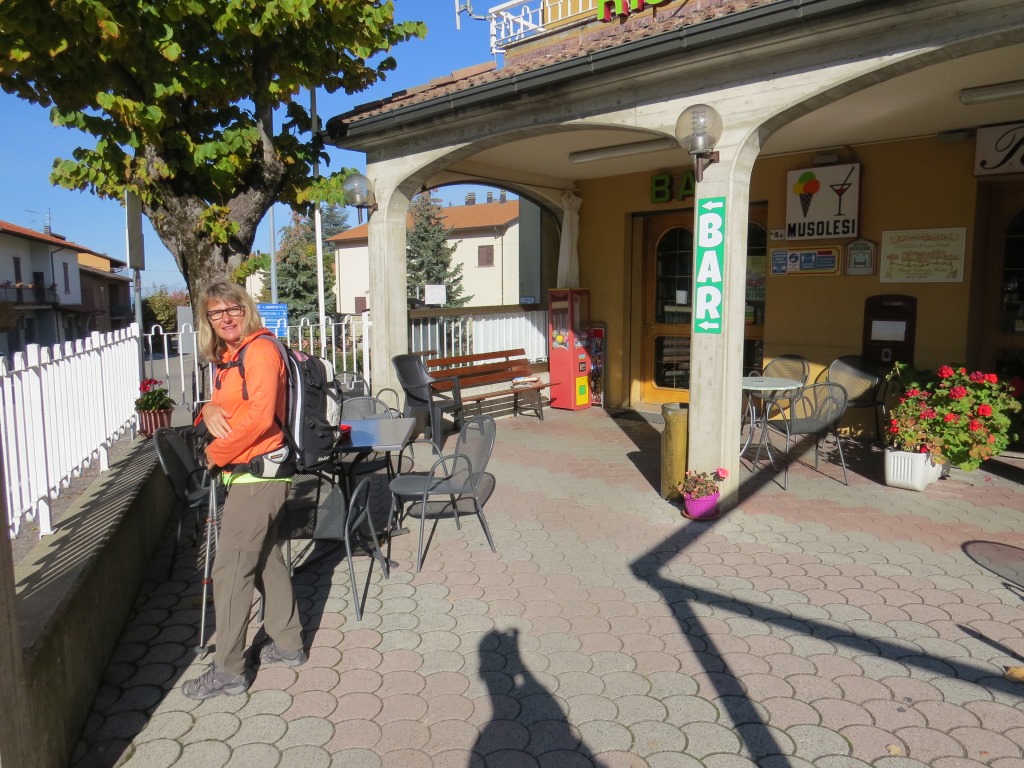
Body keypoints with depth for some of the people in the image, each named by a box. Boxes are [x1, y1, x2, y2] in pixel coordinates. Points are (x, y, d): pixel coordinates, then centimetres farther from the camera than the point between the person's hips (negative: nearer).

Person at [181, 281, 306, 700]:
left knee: (230, 569, -4)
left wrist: (216, 453, -13)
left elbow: (259, 417, -24)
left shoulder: (261, 350, -15)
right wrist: (209, 411, -6)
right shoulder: (227, 358, 15)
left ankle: (228, 670, 8)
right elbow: (221, 405, 19)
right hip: (246, 474, 10)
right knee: (266, 558, 17)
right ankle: (288, 644, 30)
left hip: (258, 473, -10)